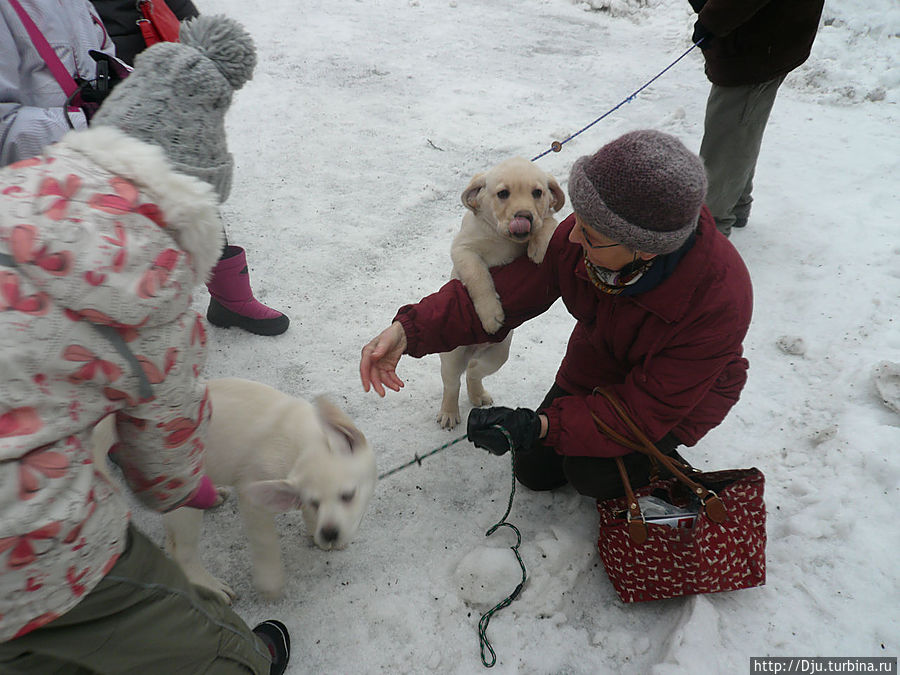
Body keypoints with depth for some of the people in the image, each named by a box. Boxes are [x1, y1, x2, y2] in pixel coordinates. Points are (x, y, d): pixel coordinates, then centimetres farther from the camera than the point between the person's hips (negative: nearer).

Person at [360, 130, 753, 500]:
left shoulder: (719, 299, -39)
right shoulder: (582, 236, -29)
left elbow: (646, 410, -34)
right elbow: (504, 293, -24)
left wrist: (541, 426, -46)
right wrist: (410, 330, -38)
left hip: (687, 390, -4)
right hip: (599, 359, 5)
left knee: (590, 471, -24)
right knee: (534, 471, 7)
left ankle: (659, 464, 9)